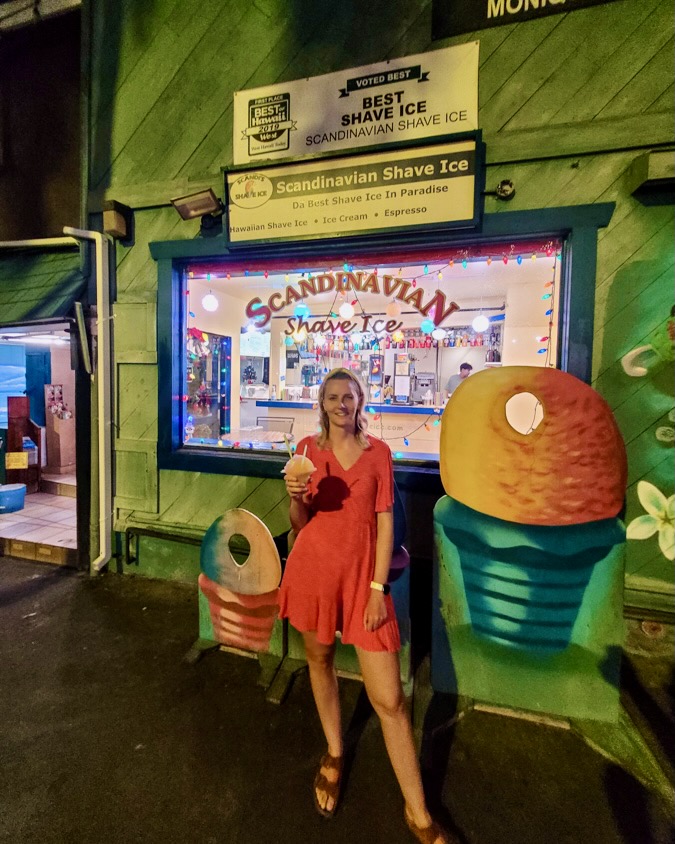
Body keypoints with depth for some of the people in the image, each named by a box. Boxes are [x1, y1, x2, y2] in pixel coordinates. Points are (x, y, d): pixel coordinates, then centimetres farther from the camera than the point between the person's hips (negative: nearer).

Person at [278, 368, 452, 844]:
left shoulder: (378, 451, 0)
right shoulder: (308, 448, 2)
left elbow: (385, 521, -2)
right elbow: (299, 524, 4)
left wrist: (378, 587, -7)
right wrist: (296, 497, -19)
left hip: (362, 573, -2)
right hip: (313, 568, 2)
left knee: (390, 699, 1)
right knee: (320, 660, 21)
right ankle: (334, 755, 48)